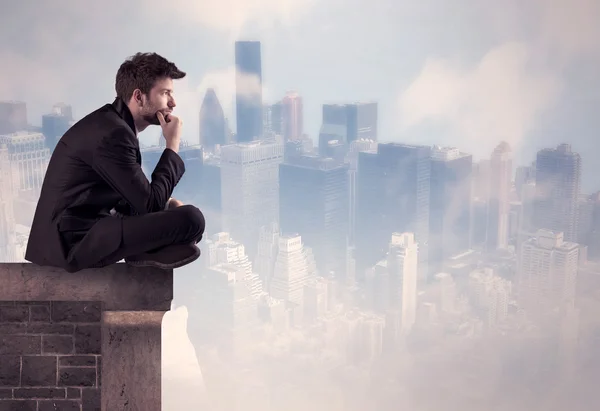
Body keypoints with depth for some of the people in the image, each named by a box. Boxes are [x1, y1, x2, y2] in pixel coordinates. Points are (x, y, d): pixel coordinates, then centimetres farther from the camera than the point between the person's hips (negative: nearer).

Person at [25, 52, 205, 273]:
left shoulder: (113, 122, 12)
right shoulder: (113, 133, -18)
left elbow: (132, 197, 21)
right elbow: (149, 204, -17)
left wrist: (164, 203, 5)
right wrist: (172, 146, -9)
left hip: (73, 234, 11)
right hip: (76, 240, -11)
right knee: (192, 219, -21)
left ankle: (142, 251, 7)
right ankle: (146, 254, 3)